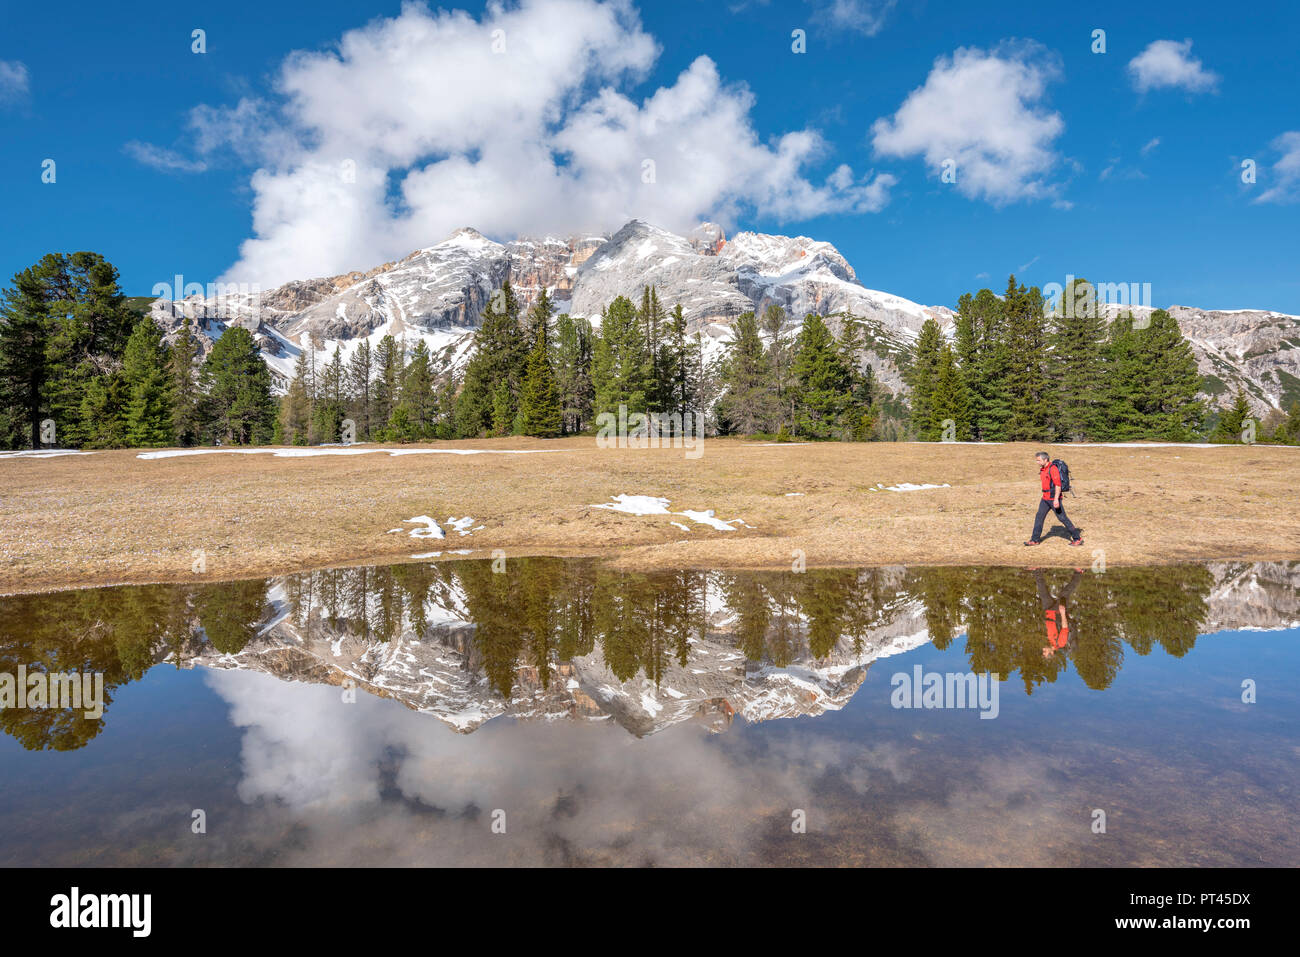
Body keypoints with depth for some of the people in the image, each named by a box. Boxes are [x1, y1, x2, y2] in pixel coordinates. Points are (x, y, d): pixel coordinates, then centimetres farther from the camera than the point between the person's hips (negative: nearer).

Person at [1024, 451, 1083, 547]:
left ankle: (1077, 538, 7)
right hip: (1045, 498, 9)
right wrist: (1042, 497, 25)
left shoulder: (1052, 469, -17)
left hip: (1054, 498, -9)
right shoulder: (1042, 469, 11)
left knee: (1063, 518, -3)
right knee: (1039, 517, 6)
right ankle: (1035, 539, 11)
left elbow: (1058, 485, -22)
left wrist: (1056, 499, -28)